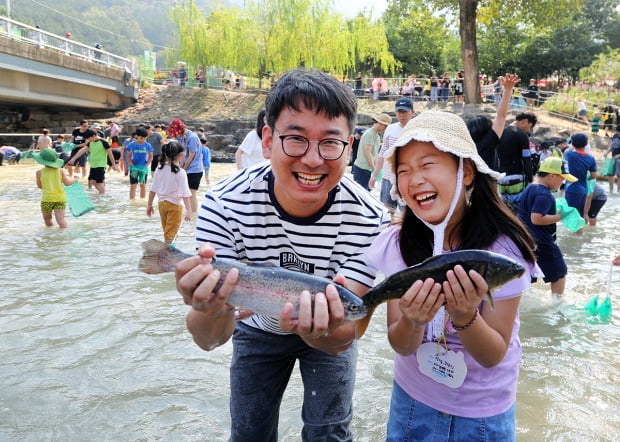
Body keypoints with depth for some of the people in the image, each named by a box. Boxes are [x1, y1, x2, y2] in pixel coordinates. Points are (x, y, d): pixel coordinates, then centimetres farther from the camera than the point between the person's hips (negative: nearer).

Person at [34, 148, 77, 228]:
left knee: (47, 219, 18)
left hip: (47, 199, -1)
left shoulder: (40, 172, 0)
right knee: (61, 220, -7)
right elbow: (67, 183, -4)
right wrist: (74, 179, 15)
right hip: (60, 198, 1)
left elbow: (40, 186, 10)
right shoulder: (61, 170, 1)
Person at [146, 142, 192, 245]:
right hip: (175, 205, -6)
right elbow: (185, 194, -19)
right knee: (170, 235, 2)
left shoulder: (159, 170, -1)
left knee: (167, 231, 23)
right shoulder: (180, 172, -16)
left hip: (161, 203, 6)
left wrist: (149, 205, 13)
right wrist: (189, 210, -17)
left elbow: (152, 190, 3)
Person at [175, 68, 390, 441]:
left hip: (330, 332, 0)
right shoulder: (226, 204, -32)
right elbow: (209, 340, -31)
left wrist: (327, 330, -53)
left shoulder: (369, 220, -33)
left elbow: (343, 339, -29)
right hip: (258, 329, 1)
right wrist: (211, 311, -54)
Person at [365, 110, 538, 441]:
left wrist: (465, 317, -37)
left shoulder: (502, 248, -22)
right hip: (412, 400, 2)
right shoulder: (396, 243, -16)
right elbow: (401, 346, -13)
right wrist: (412, 321, -34)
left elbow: (494, 356, -17)